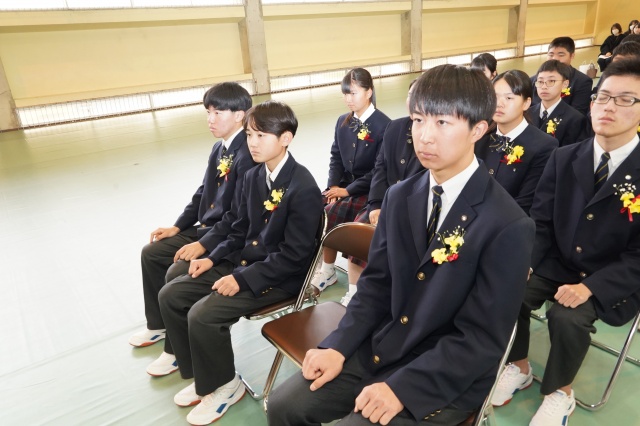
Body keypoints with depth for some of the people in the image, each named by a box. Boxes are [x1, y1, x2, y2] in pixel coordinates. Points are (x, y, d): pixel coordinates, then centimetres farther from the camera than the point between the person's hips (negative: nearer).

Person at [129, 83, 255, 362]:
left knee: (178, 273, -21)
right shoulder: (219, 149, 8)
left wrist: (204, 245, -25)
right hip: (205, 227, 10)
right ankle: (159, 324, 30)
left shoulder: (248, 154, -22)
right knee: (152, 253, 12)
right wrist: (178, 226, 10)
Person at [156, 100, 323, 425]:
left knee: (204, 315, -22)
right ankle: (202, 375, 17)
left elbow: (294, 255, -21)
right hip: (243, 261, 9)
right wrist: (213, 258, 0)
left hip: (280, 276, -8)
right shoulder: (253, 177, 5)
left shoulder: (303, 188, -21)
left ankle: (224, 385, 7)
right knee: (170, 296, 1)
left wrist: (243, 279, -22)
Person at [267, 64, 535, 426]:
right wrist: (338, 346, -6)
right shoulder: (400, 197, 1)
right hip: (381, 348, 5)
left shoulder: (509, 227, -19)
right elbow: (377, 283, 5)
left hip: (447, 376, -5)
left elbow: (482, 339, -17)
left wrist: (401, 388, -21)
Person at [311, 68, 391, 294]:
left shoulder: (383, 125, -11)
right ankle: (326, 269, -3)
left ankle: (328, 270, -10)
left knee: (334, 213, -27)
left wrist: (348, 190, -17)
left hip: (369, 190, -6)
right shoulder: (342, 122, 10)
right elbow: (336, 157, 11)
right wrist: (333, 185, -6)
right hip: (344, 184, 6)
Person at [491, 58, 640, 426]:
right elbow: (541, 220, 1)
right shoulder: (564, 158, 1)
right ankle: (519, 368, 9)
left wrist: (590, 287, -25)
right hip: (557, 265, 4)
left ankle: (560, 393, 1)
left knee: (567, 315, -29)